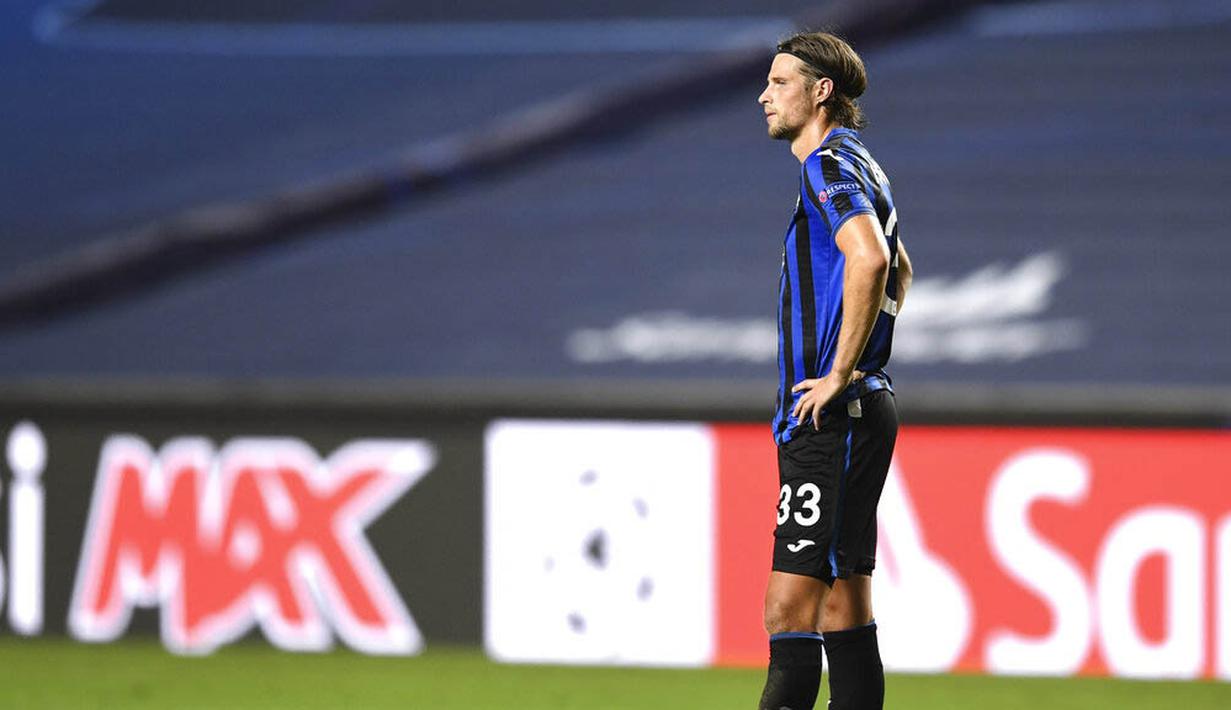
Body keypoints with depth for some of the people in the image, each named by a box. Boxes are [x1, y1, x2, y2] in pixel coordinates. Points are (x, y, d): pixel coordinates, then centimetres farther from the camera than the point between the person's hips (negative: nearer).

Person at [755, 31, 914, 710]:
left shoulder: (831, 164, -11)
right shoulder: (861, 169, 21)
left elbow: (870, 258, -29)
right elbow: (897, 269, 38)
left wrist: (840, 375, -24)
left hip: (835, 418, -11)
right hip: (844, 419, 11)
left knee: (790, 611, -15)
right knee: (842, 606, 9)